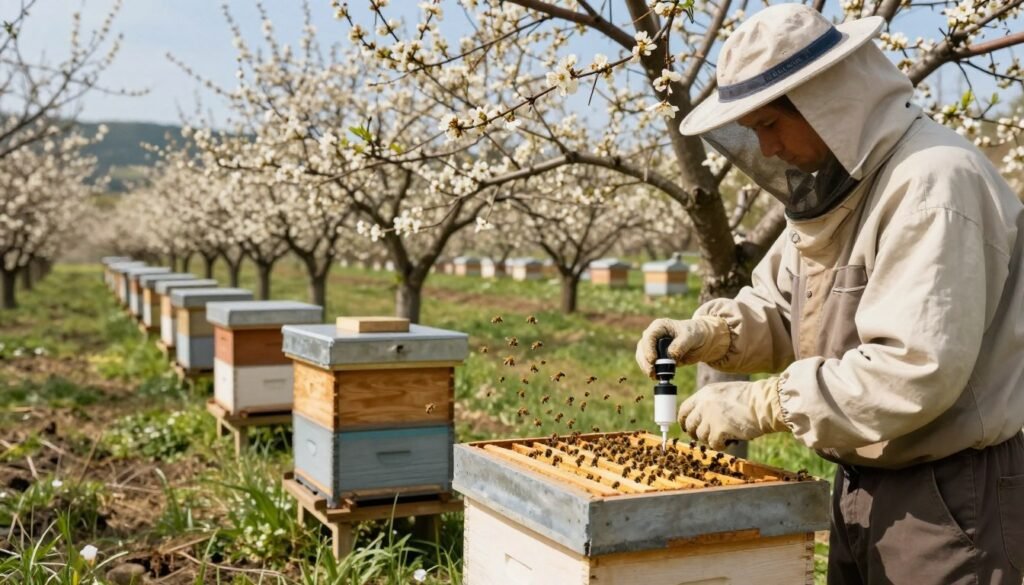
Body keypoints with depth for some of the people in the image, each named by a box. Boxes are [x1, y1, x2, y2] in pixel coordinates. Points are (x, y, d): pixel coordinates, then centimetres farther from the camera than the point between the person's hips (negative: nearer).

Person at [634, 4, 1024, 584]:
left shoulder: (933, 181, -23)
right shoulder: (835, 183, 8)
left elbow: (915, 370, -30)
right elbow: (778, 311, 14)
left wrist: (760, 404, -25)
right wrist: (708, 331, -6)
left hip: (955, 494, -8)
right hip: (866, 483, 9)